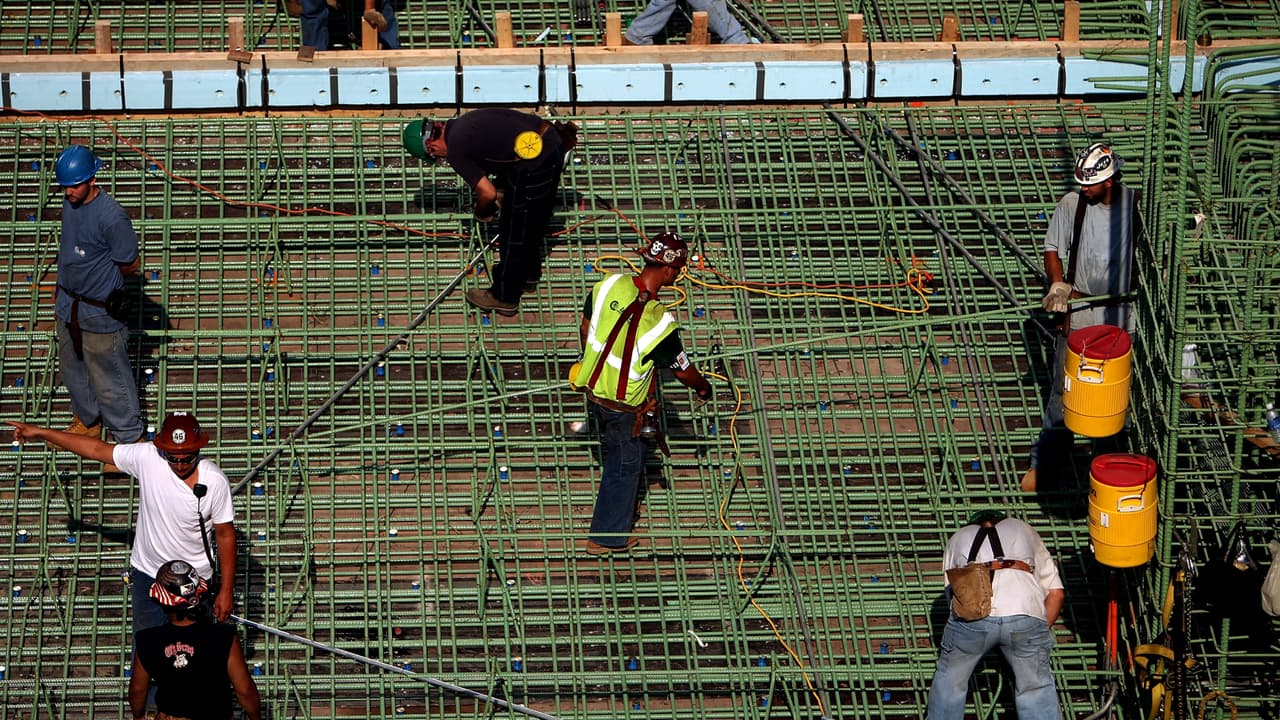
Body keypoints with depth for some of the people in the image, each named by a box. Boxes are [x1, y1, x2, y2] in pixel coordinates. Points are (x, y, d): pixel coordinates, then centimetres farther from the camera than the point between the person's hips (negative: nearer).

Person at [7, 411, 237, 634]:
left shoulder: (215, 481, -24)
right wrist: (41, 433, -5)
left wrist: (226, 590, -9)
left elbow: (225, 534, -12)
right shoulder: (147, 457, -20)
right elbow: (97, 449, -9)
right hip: (147, 573, 2)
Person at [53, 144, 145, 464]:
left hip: (99, 314, -8)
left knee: (109, 379, 3)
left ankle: (129, 439, 18)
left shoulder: (112, 217, -27)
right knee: (73, 370, 25)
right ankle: (86, 423, 47)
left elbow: (131, 264, -15)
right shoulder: (70, 203, -2)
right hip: (68, 306, 8)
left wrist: (98, 276, -5)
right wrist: (64, 287, 11)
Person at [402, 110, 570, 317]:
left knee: (513, 234, 10)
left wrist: (482, 213, 13)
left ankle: (505, 297, 25)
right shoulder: (464, 124, 18)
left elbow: (487, 192, -8)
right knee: (534, 223, 30)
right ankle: (529, 274, 50)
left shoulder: (455, 149, -8)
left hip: (533, 164, -9)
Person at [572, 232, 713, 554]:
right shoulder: (659, 322, -31)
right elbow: (683, 371, -15)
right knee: (625, 465, 16)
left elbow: (586, 326, 2)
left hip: (593, 386, 6)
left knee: (615, 450, 30)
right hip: (624, 407, -6)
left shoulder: (610, 285, -16)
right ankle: (607, 537, 31)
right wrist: (704, 388, 7)